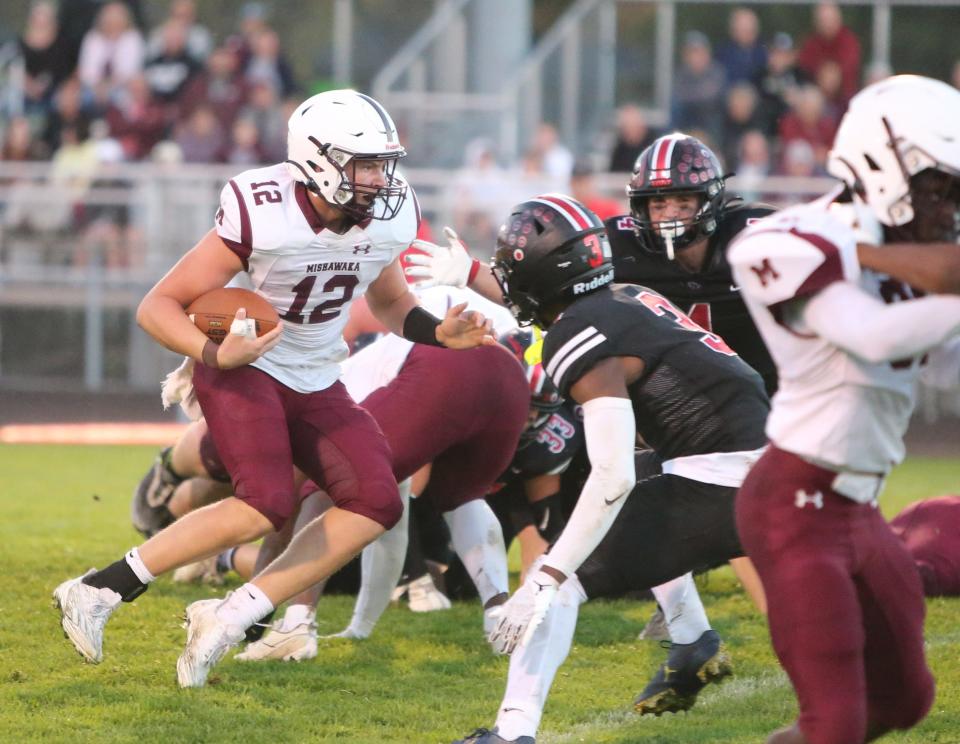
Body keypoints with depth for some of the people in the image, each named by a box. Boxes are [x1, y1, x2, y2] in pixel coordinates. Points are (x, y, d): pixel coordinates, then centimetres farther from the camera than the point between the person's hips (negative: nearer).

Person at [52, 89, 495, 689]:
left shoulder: (386, 222, -5)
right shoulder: (260, 217, -24)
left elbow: (392, 305, 16)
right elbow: (158, 307, -18)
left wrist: (441, 334, -4)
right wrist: (215, 353, -37)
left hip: (316, 383, 7)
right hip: (243, 367, -7)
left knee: (376, 503, -11)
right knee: (266, 506, -28)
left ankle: (231, 617, -9)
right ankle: (100, 590, -17)